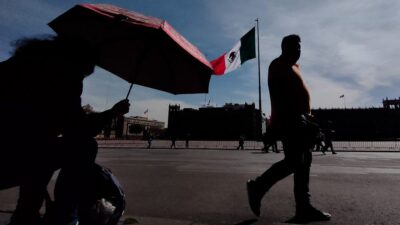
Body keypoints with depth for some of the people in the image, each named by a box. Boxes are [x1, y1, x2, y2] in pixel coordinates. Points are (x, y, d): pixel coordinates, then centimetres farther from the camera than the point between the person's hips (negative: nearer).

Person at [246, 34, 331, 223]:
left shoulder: (292, 67, 26)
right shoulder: (279, 65, -4)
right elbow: (279, 95, -17)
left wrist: (306, 116, 21)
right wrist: (294, 116, -25)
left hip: (298, 119, 10)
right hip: (289, 120, -10)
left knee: (303, 161, 6)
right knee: (293, 161, -13)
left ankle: (304, 208, 10)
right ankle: (257, 187, 1)